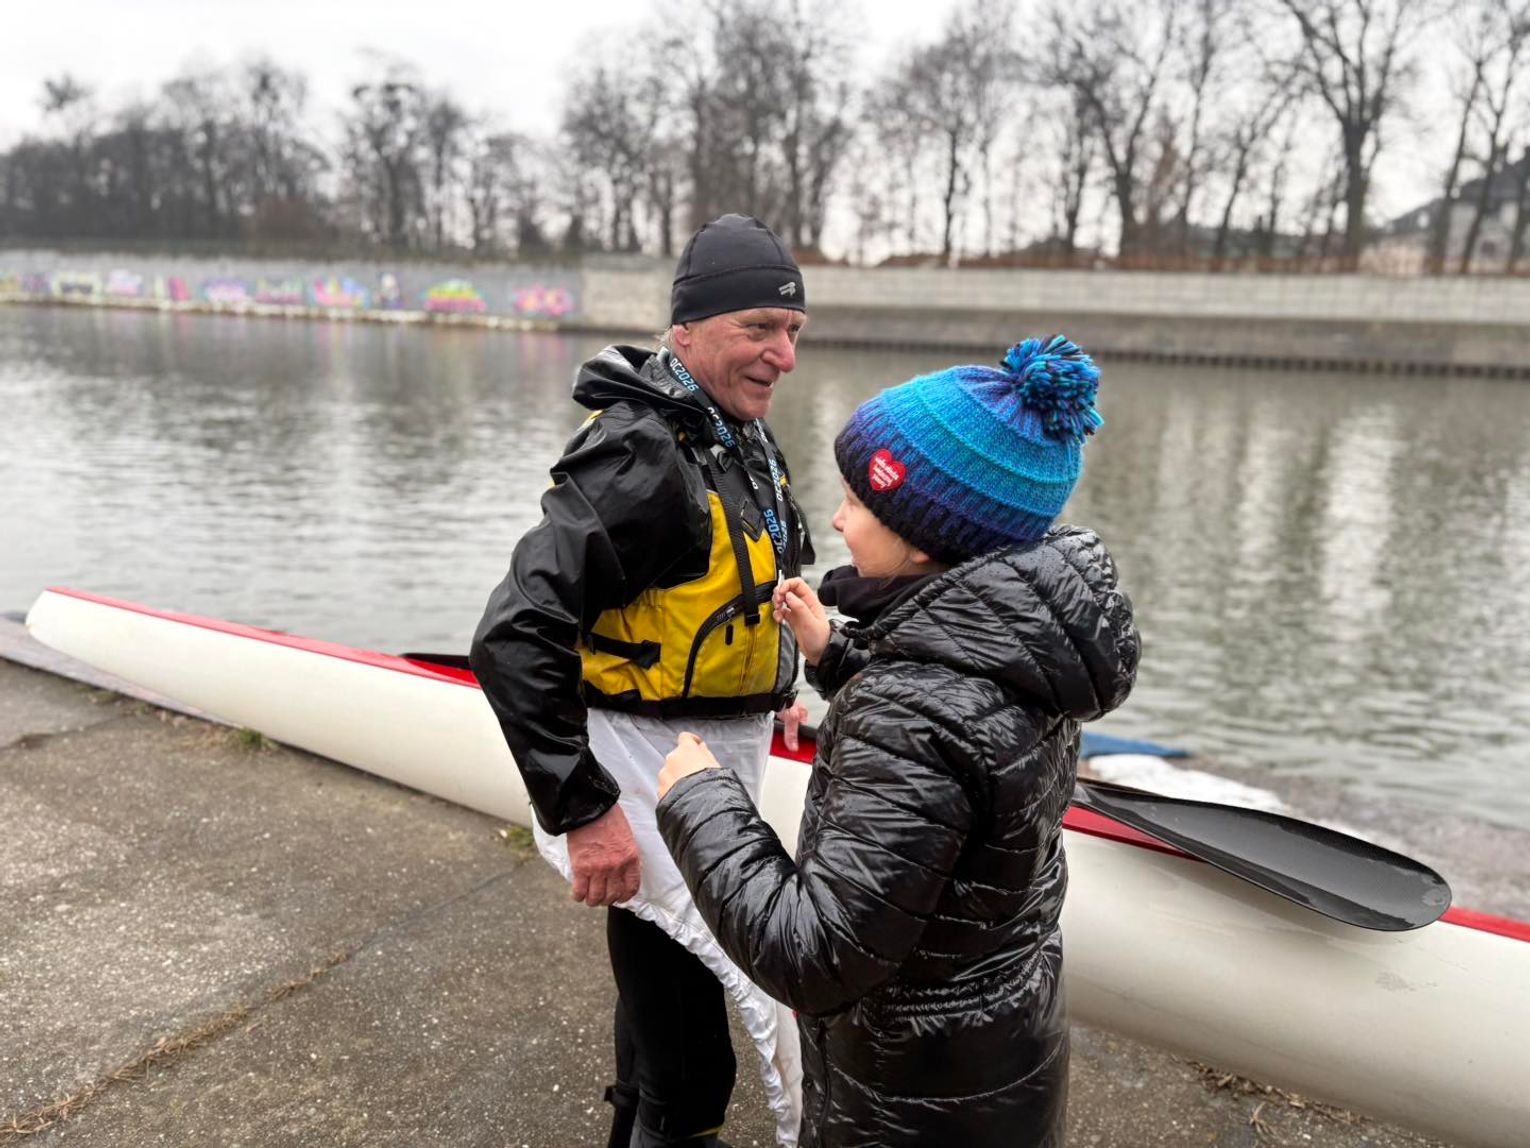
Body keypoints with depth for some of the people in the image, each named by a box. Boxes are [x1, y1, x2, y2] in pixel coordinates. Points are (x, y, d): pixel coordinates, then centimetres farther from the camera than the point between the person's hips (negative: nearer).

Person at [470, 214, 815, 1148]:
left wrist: (767, 688, 17)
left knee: (669, 978, 29)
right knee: (689, 1063, 1)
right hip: (649, 768, -9)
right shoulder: (640, 455, -24)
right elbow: (515, 637, -30)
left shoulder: (742, 435, 6)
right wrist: (582, 812, -30)